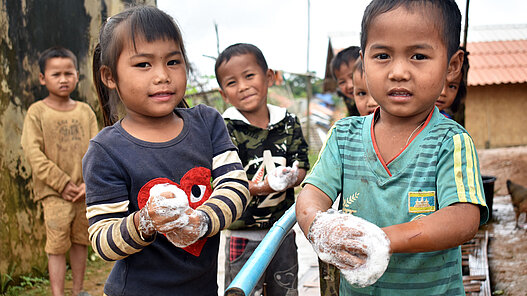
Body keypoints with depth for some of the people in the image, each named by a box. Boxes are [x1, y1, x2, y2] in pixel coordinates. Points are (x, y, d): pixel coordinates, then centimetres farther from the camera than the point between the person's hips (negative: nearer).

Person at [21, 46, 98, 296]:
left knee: (80, 241, 13)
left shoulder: (85, 111, 6)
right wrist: (62, 183, -14)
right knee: (57, 246, -4)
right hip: (53, 192, -4)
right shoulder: (37, 112, -4)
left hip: (85, 191, 4)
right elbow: (33, 153, -10)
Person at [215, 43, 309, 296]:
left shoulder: (288, 122, 1)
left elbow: (301, 166, 2)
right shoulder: (226, 130, -13)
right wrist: (262, 187, -32)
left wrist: (291, 177, -22)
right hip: (243, 234, -4)